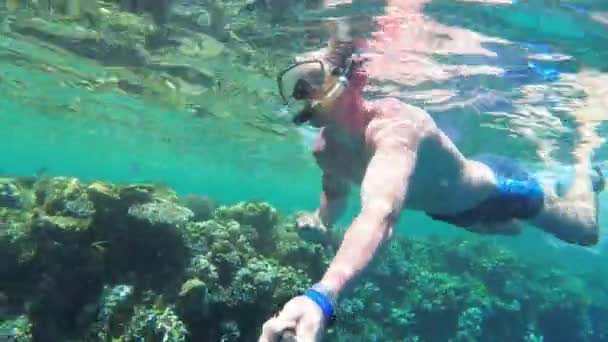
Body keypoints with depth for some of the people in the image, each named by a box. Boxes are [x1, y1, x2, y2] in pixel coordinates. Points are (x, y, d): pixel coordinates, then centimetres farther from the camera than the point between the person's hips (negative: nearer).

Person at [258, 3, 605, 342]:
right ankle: (551, 183, 61)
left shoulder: (394, 125, -46)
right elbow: (335, 194, 1)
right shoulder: (325, 149, -22)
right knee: (511, 229, 35)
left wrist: (322, 295, -79)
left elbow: (382, 214, -65)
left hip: (495, 186, -6)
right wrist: (320, 220, -22)